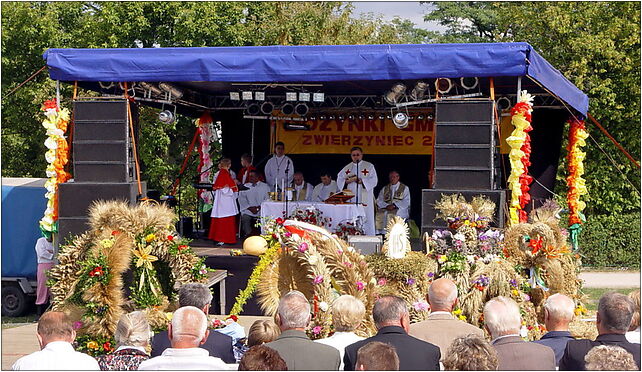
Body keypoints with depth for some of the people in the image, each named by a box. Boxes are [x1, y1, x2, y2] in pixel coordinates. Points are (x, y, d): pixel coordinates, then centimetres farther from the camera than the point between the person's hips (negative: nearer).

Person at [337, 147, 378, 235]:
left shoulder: (369, 166, 7)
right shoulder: (347, 168, 16)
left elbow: (374, 181, -3)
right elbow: (339, 181, 12)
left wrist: (361, 181, -15)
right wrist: (348, 181, -8)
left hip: (365, 200, -3)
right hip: (351, 200, 3)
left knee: (367, 221, -8)